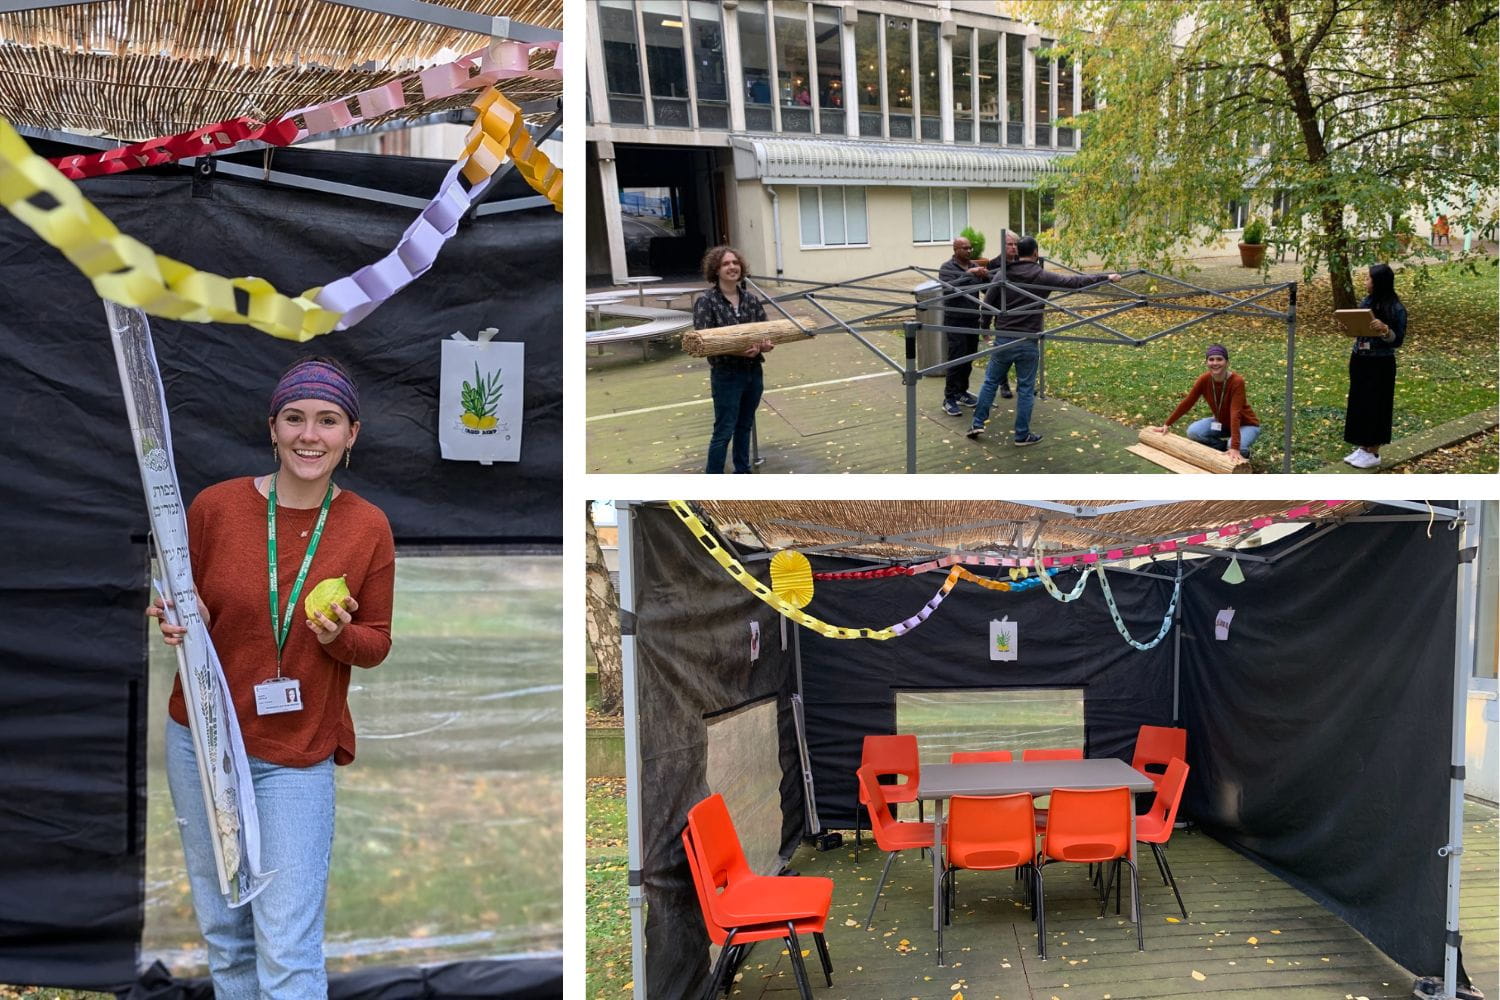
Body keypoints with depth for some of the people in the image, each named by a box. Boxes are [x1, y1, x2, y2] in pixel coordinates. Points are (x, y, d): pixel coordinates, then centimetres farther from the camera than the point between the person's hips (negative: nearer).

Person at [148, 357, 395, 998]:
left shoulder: (368, 527, -6)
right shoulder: (217, 505, -5)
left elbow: (377, 642, 3)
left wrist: (339, 636, -18)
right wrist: (183, 626, -16)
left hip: (298, 757, -2)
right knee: (223, 929, 13)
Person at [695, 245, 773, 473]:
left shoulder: (750, 298, 4)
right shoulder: (706, 301, -12)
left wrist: (766, 343, -17)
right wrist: (736, 351, -28)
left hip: (753, 372, 6)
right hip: (726, 376, -6)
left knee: (745, 426, 18)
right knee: (724, 432, -3)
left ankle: (742, 472, 33)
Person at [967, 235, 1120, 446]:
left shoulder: (1004, 274, 0)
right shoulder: (1042, 276, -6)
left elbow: (988, 303, 4)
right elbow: (1076, 281, -4)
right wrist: (1106, 277, 6)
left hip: (1002, 338, 2)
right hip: (1027, 342, -2)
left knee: (991, 381, 16)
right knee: (1026, 389, 6)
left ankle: (978, 424, 14)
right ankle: (1022, 435, 10)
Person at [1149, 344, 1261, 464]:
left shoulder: (1237, 381, -32)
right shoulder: (1204, 379, -18)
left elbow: (1235, 413, -40)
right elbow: (1187, 403, -7)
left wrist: (1235, 447, -47)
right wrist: (1166, 425, -5)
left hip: (1246, 424, -5)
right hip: (1221, 421, 5)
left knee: (1238, 447, -36)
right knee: (1193, 431, -19)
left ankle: (1243, 453, 1)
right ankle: (1225, 446, 1)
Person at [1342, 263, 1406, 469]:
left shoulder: (1396, 309, -14)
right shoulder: (1365, 301, 4)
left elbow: (1398, 341, -13)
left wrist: (1385, 329, -31)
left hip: (1380, 365, -7)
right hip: (1359, 360, 7)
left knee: (1375, 407, 1)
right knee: (1358, 404, 12)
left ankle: (1373, 453, 11)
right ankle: (1362, 447, 24)